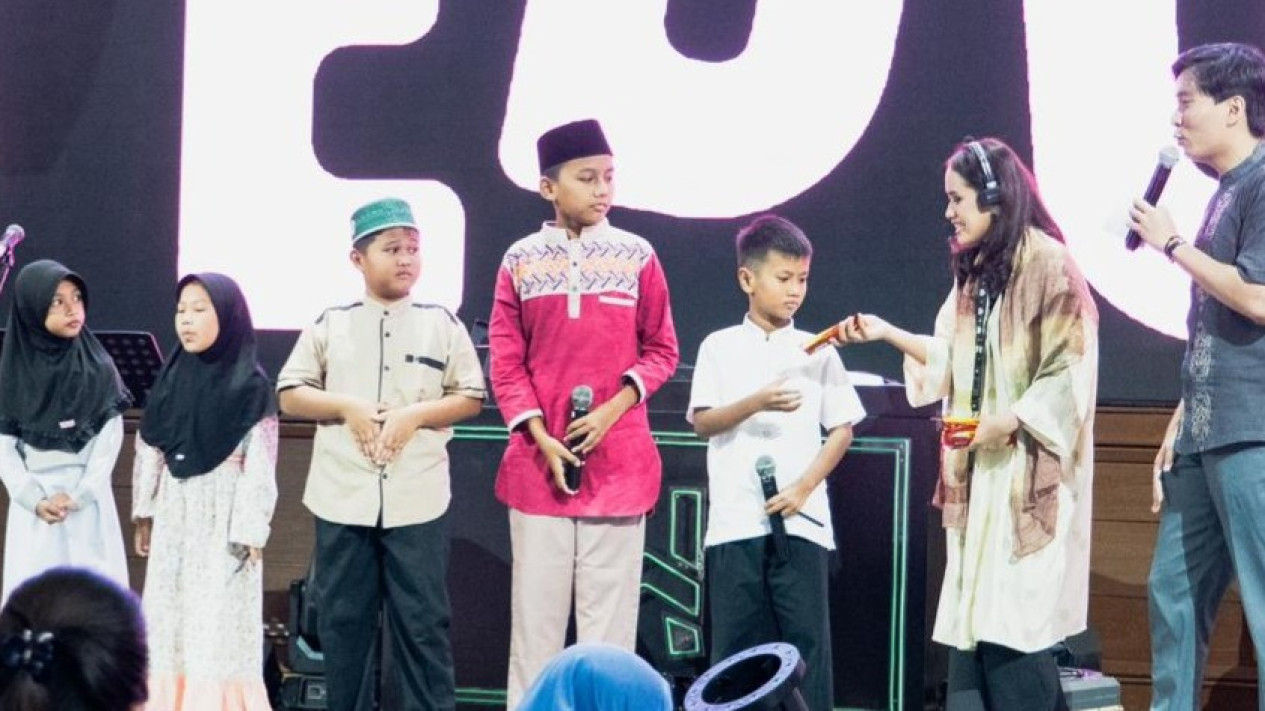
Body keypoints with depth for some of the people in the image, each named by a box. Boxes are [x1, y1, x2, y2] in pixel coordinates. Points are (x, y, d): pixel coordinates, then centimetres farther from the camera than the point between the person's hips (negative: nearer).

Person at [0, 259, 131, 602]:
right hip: (32, 504, 0)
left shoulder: (99, 369, 1)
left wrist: (77, 496, -11)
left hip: (88, 504, 0)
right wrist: (35, 500, -11)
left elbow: (110, 441, -1)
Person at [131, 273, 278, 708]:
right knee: (170, 619, 6)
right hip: (176, 511, 6)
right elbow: (150, 449, 12)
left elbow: (260, 464, -10)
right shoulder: (171, 378, 8)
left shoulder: (251, 385, -8)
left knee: (218, 625, -4)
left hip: (222, 514, -5)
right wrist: (144, 513, 11)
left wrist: (250, 529, -14)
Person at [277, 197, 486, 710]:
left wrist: (416, 413, -11)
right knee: (342, 617, 6)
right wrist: (347, 407, -9)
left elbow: (471, 398, 4)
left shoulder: (442, 324, 4)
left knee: (422, 620, -1)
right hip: (343, 497, 1)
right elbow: (290, 395, 7)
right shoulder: (330, 325, 6)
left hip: (417, 500, -1)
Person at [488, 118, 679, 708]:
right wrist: (541, 438, -8)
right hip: (539, 459, 1)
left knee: (609, 606, 0)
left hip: (618, 460, 0)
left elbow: (661, 350, 5)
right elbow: (505, 361, 3)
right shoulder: (521, 260, 3)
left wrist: (612, 410, -9)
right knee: (536, 604, 3)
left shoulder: (637, 257, 2)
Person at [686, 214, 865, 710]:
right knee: (736, 639, 2)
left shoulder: (818, 352, 8)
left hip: (801, 519, 1)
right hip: (736, 520, -1)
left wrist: (803, 488, -7)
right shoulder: (720, 347, 6)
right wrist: (757, 402, -18)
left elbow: (842, 430, 6)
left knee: (806, 638, -3)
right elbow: (702, 422, -1)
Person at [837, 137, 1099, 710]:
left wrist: (1010, 421, -21)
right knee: (975, 610, 5)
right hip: (977, 465, 8)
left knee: (1013, 609, -10)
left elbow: (1070, 369, -15)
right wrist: (886, 332, 14)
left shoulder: (1047, 264, -11)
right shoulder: (974, 270, 15)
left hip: (1027, 466, -8)